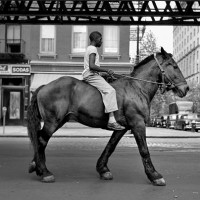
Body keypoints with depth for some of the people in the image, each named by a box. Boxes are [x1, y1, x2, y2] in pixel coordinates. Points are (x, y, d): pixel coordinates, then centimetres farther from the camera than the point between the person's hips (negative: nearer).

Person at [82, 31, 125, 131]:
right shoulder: (93, 49, -9)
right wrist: (106, 70, -18)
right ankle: (111, 121, -35)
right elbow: (92, 66, -23)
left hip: (91, 76, 11)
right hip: (92, 76, -11)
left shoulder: (89, 49, 22)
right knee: (110, 90, -24)